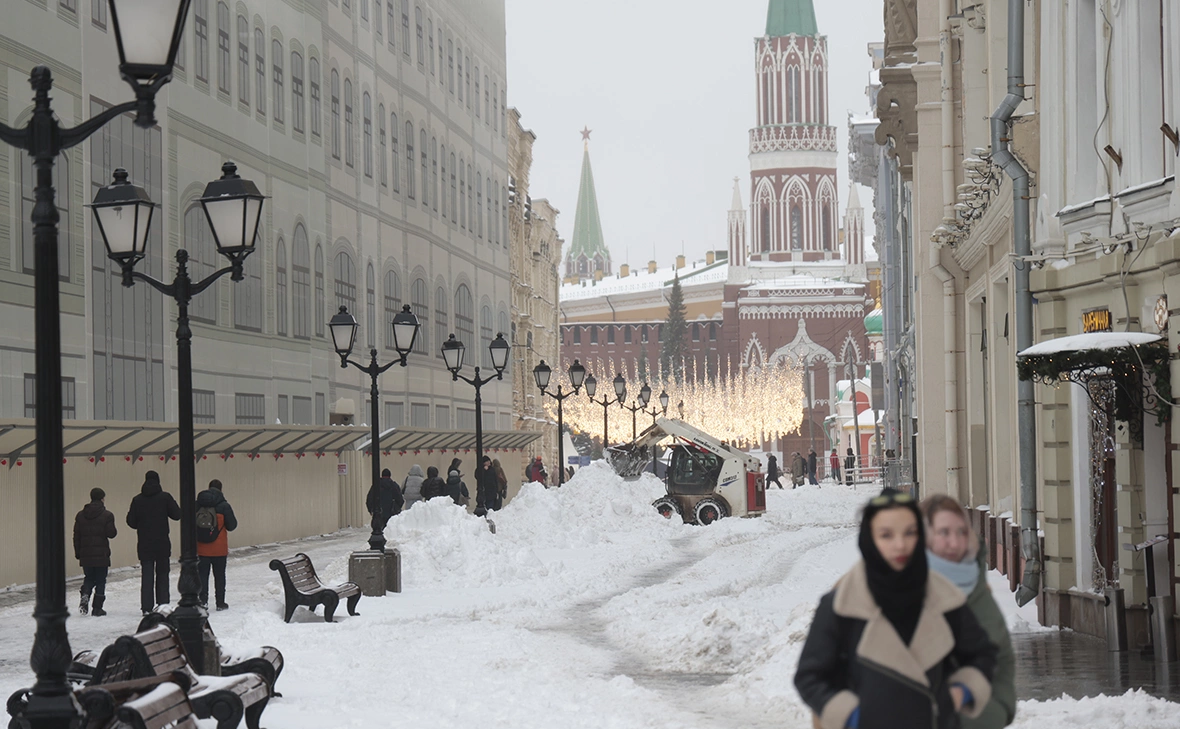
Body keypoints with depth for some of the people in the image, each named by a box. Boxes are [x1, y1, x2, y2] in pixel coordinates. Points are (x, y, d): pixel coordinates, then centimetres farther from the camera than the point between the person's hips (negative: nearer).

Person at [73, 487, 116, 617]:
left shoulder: (80, 515, 6)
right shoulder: (107, 515, -7)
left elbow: (76, 535, 6)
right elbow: (111, 533, -11)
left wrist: (77, 552, 13)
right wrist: (114, 530, 13)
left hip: (86, 555, 3)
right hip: (101, 555, -3)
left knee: (88, 578, 16)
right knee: (100, 581, 5)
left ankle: (85, 596, -12)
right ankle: (97, 608, 4)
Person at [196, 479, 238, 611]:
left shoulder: (197, 505, -1)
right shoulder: (223, 506, -9)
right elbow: (232, 525, -4)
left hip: (201, 549, 2)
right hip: (219, 550, -2)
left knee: (202, 575, 8)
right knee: (219, 575, 8)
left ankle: (203, 601, 2)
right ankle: (220, 602, 10)